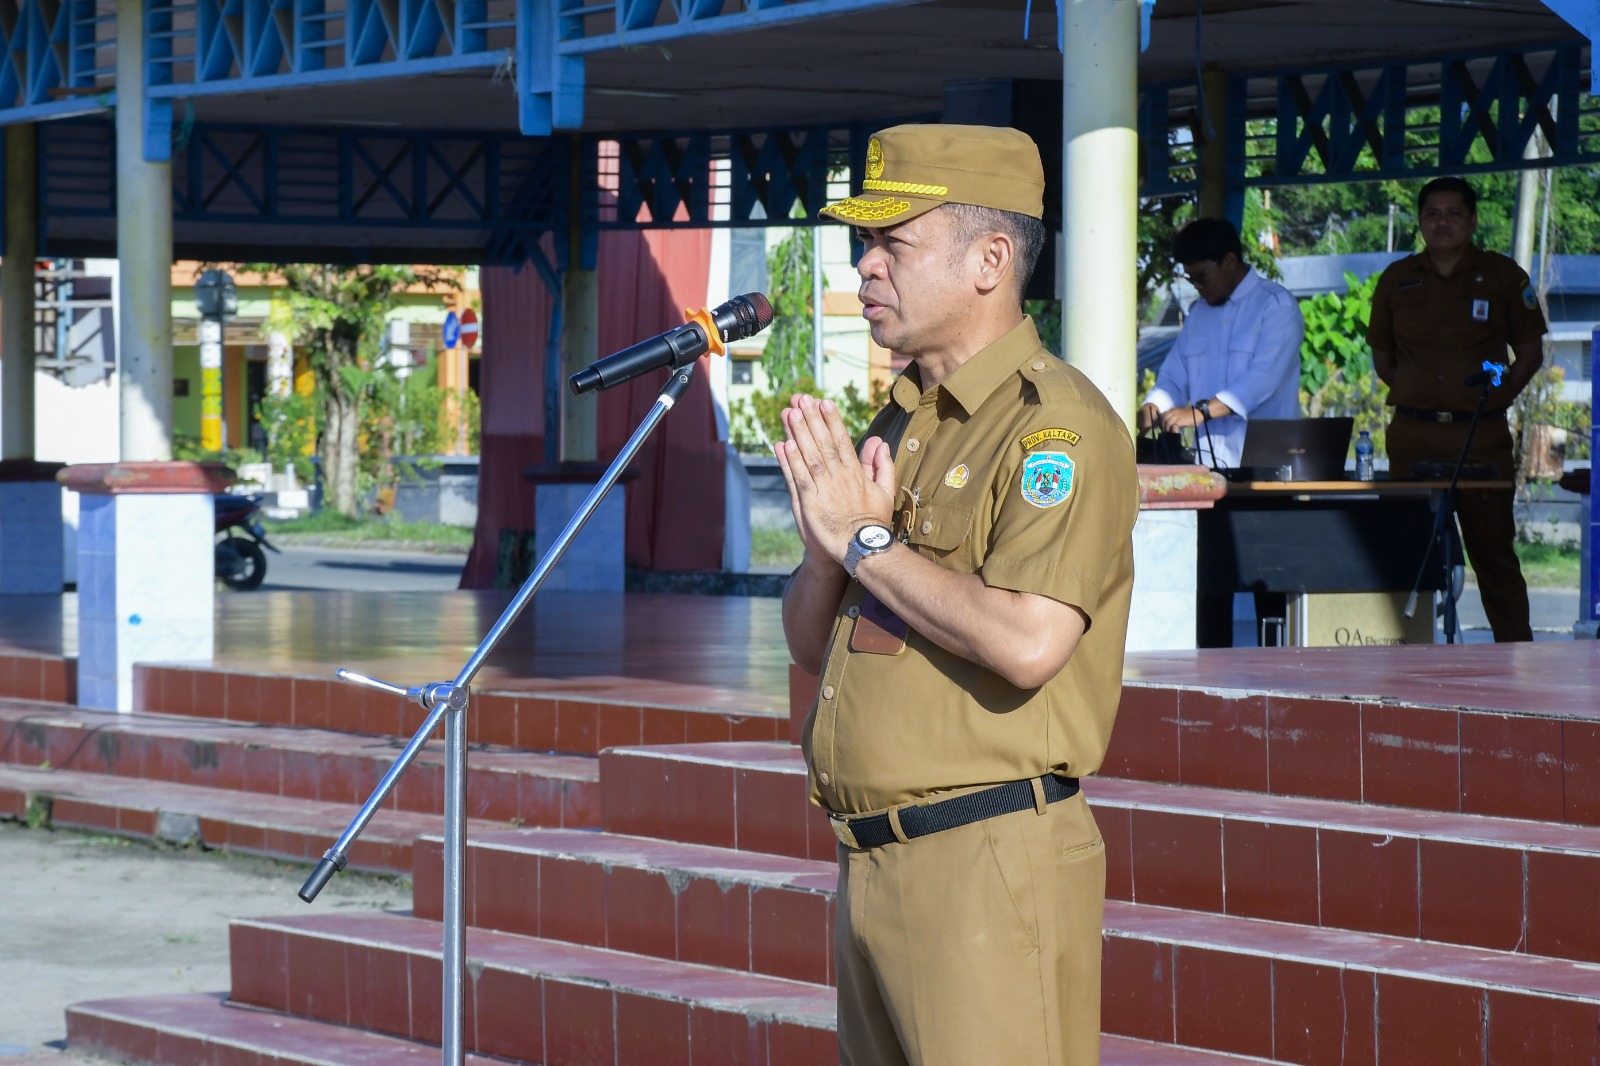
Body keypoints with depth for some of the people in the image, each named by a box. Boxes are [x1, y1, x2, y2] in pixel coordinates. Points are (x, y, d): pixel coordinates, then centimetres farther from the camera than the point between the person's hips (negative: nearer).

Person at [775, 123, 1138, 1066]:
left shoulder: (1058, 424, -11)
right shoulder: (901, 422, 17)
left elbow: (1028, 643, -26)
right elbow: (812, 643, 19)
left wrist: (868, 540, -14)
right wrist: (830, 544, -3)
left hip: (992, 868, -9)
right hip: (873, 863, 9)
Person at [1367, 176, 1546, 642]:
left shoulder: (1502, 276, 4)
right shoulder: (1397, 280, 10)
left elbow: (1530, 352, 8)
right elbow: (1382, 357, 18)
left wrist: (1498, 394, -4)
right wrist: (1413, 392, 3)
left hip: (1481, 436, -2)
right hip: (1412, 435, 2)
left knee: (1493, 547, -1)